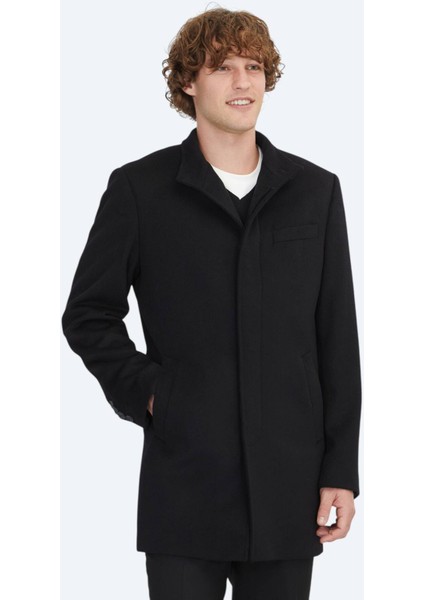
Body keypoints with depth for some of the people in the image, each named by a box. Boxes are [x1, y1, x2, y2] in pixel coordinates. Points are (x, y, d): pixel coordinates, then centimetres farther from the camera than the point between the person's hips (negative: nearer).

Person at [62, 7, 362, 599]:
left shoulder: (315, 190, 9)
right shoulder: (140, 188, 3)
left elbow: (338, 339, 7)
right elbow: (88, 315, 9)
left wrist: (342, 468, 2)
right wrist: (144, 391, -5)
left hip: (289, 484, 2)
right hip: (184, 480, -2)